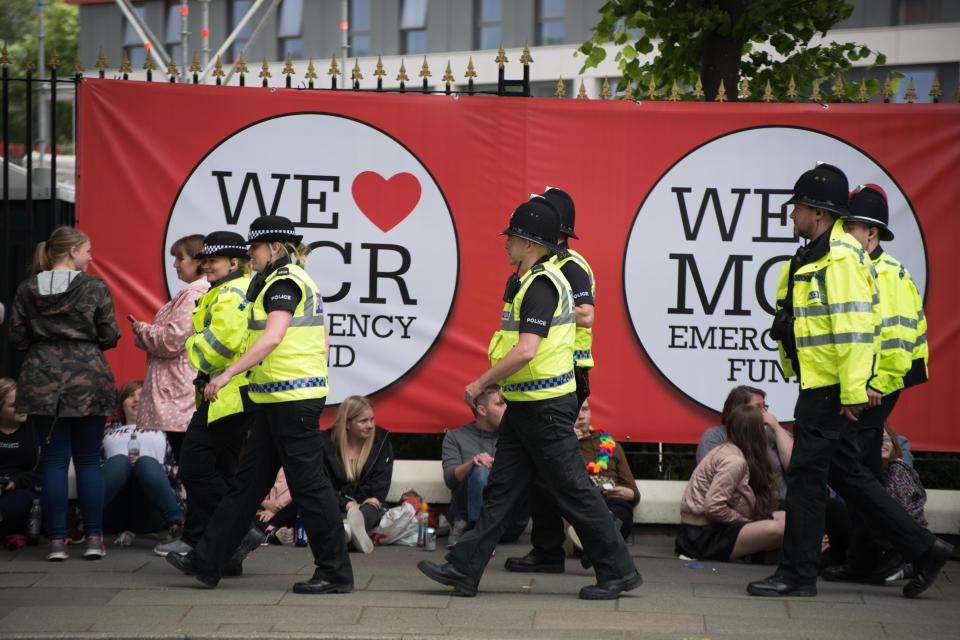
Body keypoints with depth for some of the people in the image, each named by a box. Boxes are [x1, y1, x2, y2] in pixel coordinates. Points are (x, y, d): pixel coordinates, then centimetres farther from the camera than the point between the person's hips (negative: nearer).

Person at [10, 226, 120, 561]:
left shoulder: (27, 290, 2)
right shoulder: (95, 287, -6)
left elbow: (17, 339, 3)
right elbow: (109, 336, -5)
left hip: (42, 382, 2)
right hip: (88, 382, -2)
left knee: (53, 460, 5)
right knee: (88, 460, 7)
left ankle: (56, 541, 2)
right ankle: (94, 538, 5)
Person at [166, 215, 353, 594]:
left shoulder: (283, 282, -13)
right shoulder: (297, 280, 18)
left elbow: (272, 337, -26)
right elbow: (320, 343, 21)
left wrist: (227, 374, -29)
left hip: (291, 400, -11)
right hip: (280, 400, 11)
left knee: (308, 484, -5)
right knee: (248, 481, 11)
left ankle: (336, 573, 1)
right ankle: (207, 562, 14)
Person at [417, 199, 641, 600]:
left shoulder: (540, 285, -18)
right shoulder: (536, 280, 15)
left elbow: (525, 351, -27)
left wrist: (480, 383, -18)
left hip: (544, 406, -11)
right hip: (525, 405, 11)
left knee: (573, 491, -3)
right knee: (501, 489, 9)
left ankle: (617, 571, 5)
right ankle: (464, 570, 11)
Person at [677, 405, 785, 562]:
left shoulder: (726, 450, 12)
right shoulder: (735, 461, -17)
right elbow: (714, 507, -24)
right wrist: (746, 521, -13)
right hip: (703, 536, -9)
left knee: (783, 517, 3)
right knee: (777, 529, -26)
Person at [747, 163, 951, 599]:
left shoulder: (841, 258, -16)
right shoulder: (816, 256, 17)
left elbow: (854, 328, -22)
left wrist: (852, 391, -25)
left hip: (829, 389, -11)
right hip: (822, 387, 11)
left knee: (806, 475, -5)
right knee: (845, 474, 14)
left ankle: (797, 575, 2)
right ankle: (922, 549, 17)